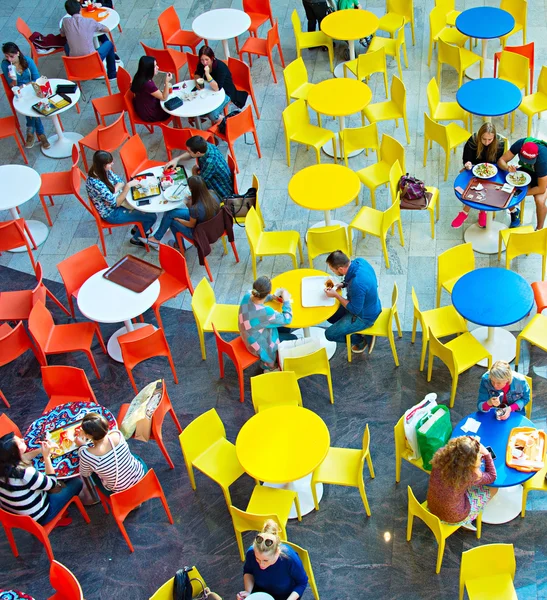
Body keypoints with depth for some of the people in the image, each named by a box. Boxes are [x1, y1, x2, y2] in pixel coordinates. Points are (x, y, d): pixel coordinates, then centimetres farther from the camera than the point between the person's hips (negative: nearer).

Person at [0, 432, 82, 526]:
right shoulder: (26, 474, -38)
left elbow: (21, 458, 8)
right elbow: (52, 482, -19)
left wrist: (41, 450, -1)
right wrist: (46, 456, -16)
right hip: (37, 518, -7)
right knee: (77, 482, 2)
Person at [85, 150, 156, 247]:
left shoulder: (104, 171, -11)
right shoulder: (95, 183, -35)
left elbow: (120, 182, 0)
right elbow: (115, 203, -30)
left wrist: (114, 191, -21)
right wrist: (128, 186, -32)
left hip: (116, 200, 8)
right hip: (112, 213, -8)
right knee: (151, 217, -7)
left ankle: (137, 229, 29)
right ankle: (136, 239, 19)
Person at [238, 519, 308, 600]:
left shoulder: (290, 559, -34)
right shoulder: (251, 553, -27)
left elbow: (302, 583, -14)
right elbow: (248, 571, -1)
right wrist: (248, 591, -15)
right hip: (261, 590, 3)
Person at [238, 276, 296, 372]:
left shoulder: (247, 296, -20)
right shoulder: (266, 312, -39)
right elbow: (287, 320, -20)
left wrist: (272, 297, 1)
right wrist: (286, 300, -10)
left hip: (249, 336, 7)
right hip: (260, 347, -7)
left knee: (285, 329, 21)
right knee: (293, 339, 13)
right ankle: (269, 366, 29)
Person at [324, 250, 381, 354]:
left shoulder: (357, 284, -40)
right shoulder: (359, 261, -16)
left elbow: (355, 310, -25)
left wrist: (336, 295, -19)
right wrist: (342, 285, -5)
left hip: (364, 315, -9)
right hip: (368, 305, 9)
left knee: (330, 334, -4)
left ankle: (363, 339, 13)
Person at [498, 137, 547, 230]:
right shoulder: (520, 144, -28)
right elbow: (501, 161, -18)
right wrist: (508, 168, -40)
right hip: (527, 170, 5)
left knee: (540, 201, -30)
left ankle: (539, 229, -2)